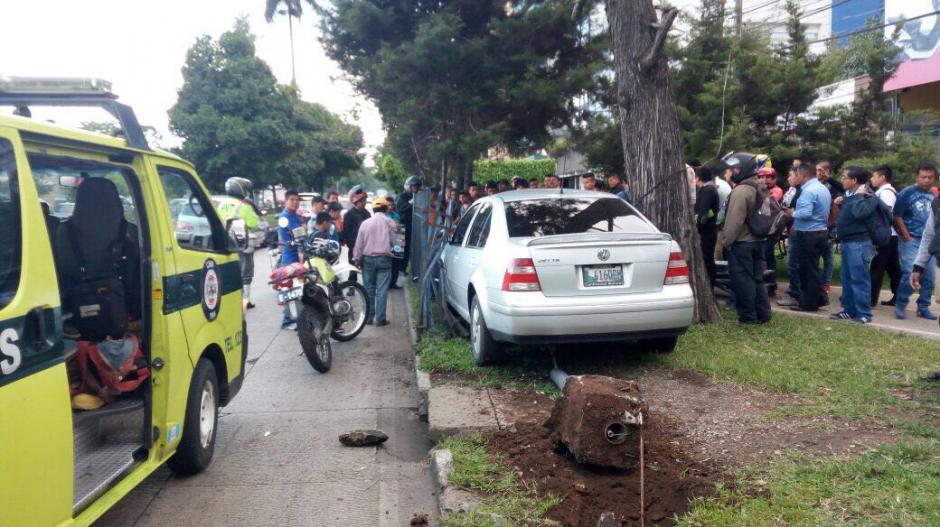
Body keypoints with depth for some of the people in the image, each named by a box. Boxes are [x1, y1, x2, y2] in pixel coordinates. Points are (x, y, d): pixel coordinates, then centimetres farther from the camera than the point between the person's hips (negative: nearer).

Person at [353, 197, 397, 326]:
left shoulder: (365, 223, 2)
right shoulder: (390, 222, -2)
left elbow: (359, 244, 3)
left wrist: (357, 259, 10)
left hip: (368, 259, 2)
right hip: (384, 258, -2)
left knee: (369, 288, 10)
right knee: (382, 289, -1)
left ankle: (368, 317, 13)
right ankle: (380, 318, -2)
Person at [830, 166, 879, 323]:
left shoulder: (867, 197, -12)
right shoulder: (849, 195, 13)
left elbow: (859, 213, -30)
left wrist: (859, 196, -17)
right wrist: (840, 204, 10)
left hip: (858, 243, -9)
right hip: (847, 242, 9)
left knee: (859, 279, -7)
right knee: (847, 278, 14)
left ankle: (864, 313, -2)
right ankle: (849, 310, 22)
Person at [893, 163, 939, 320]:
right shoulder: (907, 193, -5)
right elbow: (897, 216, -7)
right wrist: (907, 238, -12)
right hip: (911, 240, -5)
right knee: (910, 274, -14)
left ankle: (923, 308, 19)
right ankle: (900, 306, 0)